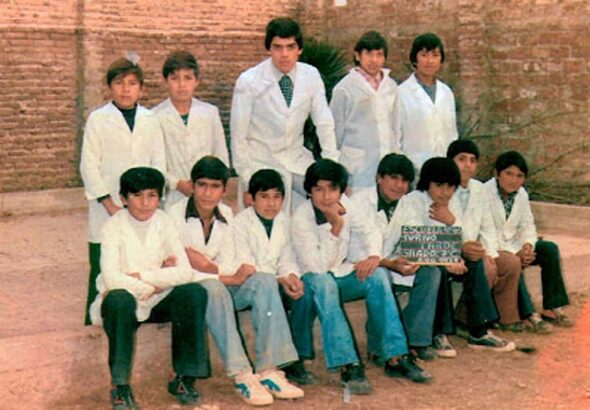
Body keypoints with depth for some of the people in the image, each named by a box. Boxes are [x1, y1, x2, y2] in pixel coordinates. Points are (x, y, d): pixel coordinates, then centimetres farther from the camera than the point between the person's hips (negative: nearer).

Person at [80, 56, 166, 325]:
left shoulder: (149, 120, 10)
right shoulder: (98, 119, 2)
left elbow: (159, 163, 8)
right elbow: (89, 166, -2)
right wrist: (110, 205, -8)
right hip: (107, 210, -2)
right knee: (102, 270, 0)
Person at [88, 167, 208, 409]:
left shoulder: (163, 223, -3)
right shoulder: (114, 227, -12)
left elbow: (185, 273, -15)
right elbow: (111, 279, -24)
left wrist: (141, 276, -21)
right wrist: (152, 286, -20)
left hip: (157, 301, 3)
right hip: (125, 300, -3)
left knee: (194, 293, -24)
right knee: (120, 300, -37)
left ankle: (184, 377, -13)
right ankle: (120, 385, -22)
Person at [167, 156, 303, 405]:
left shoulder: (226, 215, 9)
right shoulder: (176, 214, -8)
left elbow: (228, 265, 3)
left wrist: (208, 266, -19)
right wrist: (229, 277, -18)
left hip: (220, 286, 5)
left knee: (264, 281, -21)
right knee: (213, 288, -37)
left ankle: (268, 370, -28)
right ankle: (241, 376, -38)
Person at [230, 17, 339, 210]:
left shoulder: (311, 76, -3)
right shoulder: (248, 81, -12)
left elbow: (324, 123, 0)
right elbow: (238, 135, -8)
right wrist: (247, 179, -8)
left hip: (296, 158, 3)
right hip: (260, 159, -3)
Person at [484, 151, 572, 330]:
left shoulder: (521, 194, 4)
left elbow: (527, 225, 8)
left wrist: (527, 245, -15)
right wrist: (514, 253, -28)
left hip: (513, 244, 7)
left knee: (550, 249, -10)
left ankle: (551, 308, -10)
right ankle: (528, 315, -34)